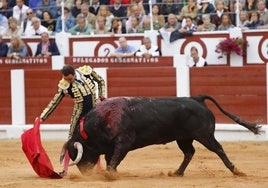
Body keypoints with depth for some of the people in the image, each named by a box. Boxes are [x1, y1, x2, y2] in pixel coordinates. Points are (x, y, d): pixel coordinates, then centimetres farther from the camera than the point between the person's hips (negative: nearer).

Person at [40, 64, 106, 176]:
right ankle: (65, 169, 6)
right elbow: (54, 102, -8)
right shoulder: (64, 86, -15)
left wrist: (102, 96, -3)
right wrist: (43, 117, -11)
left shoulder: (87, 71, -11)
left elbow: (101, 81, 7)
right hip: (80, 113, -1)